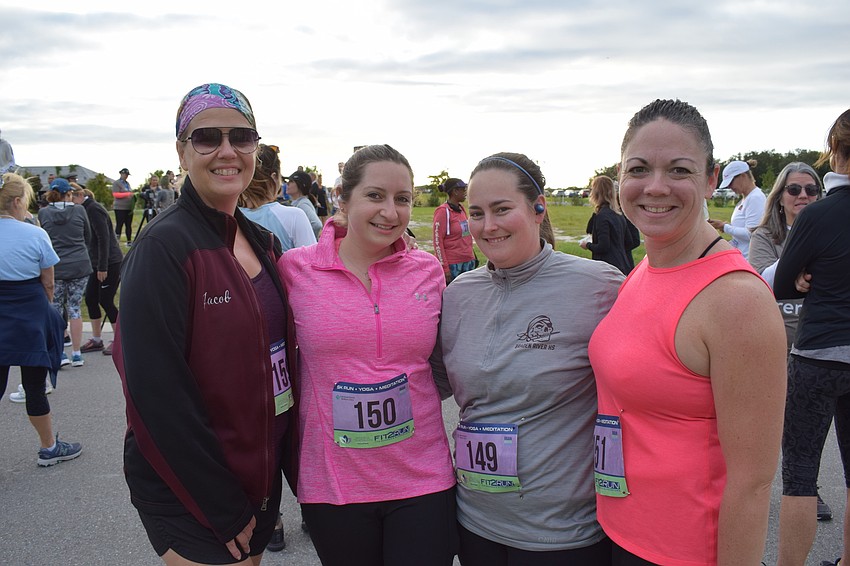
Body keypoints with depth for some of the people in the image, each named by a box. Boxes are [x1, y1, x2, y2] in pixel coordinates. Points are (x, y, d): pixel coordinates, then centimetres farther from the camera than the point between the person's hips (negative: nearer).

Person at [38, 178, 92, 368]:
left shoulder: (43, 213, -2)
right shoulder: (79, 210, -2)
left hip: (54, 268, 0)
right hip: (80, 266, 1)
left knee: (55, 310, 10)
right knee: (75, 309, 7)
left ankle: (59, 353, 6)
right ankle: (76, 354, 10)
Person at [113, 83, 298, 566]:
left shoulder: (262, 244, 5)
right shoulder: (163, 247, -17)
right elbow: (156, 392, -21)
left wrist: (292, 465, 6)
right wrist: (223, 509, -17)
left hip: (262, 481, 7)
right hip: (190, 495, -7)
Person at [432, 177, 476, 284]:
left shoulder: (461, 208, 11)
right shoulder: (443, 211, -11)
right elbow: (437, 240, -13)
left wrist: (472, 255, 18)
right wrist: (445, 268, -16)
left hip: (468, 262, 7)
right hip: (452, 265, -7)